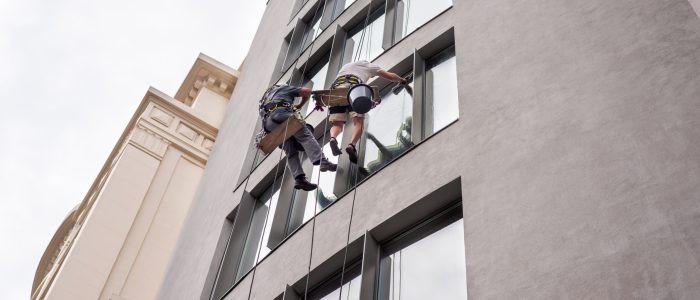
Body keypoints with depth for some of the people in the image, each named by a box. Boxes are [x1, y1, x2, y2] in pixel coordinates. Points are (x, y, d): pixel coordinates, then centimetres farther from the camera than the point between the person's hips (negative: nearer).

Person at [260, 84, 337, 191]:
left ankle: (299, 178, -20)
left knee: (291, 152, -1)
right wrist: (300, 105, 35)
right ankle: (322, 161, -38)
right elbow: (307, 91, 22)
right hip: (280, 114, -5)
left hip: (268, 124, 6)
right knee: (305, 136, -16)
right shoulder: (285, 88, 28)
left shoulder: (267, 96, 43)